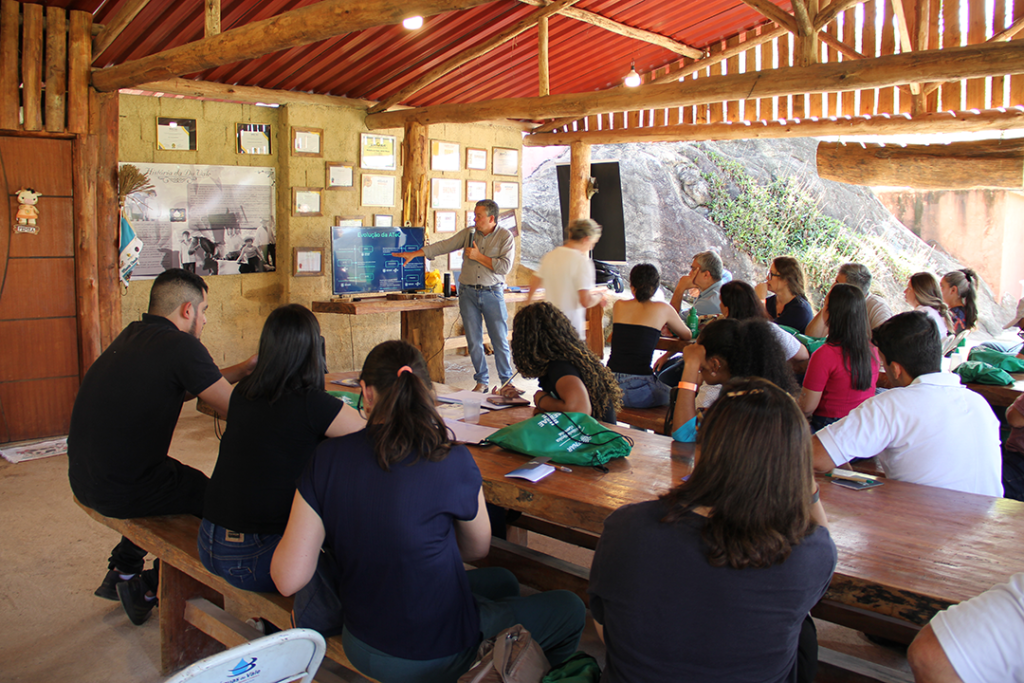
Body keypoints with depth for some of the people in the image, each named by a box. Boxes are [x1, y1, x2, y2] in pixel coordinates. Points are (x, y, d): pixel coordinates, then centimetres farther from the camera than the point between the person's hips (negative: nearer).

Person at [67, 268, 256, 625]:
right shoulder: (181, 347, -19)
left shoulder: (133, 335, 9)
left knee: (185, 480, 31)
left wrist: (246, 367, 19)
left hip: (83, 479, 9)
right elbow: (236, 411, -13)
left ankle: (121, 571, 36)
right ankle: (147, 589, 22)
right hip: (121, 492, -9)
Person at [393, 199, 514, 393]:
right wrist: (414, 254, 2)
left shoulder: (505, 237, -3)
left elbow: (505, 266, -13)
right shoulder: (468, 233, 7)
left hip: (492, 293, -3)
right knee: (474, 341, 5)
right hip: (468, 292, 3)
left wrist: (478, 256, -12)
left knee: (500, 340, -1)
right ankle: (481, 382, 15)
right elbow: (444, 246, 6)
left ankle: (506, 380, 12)